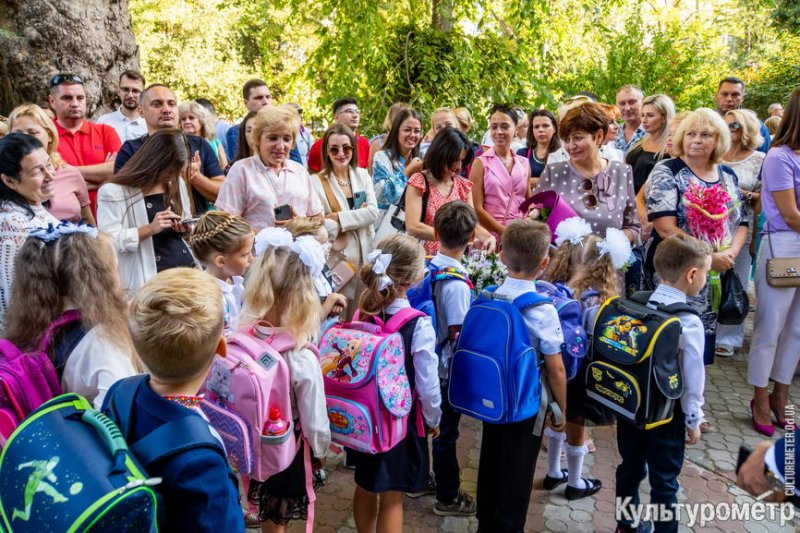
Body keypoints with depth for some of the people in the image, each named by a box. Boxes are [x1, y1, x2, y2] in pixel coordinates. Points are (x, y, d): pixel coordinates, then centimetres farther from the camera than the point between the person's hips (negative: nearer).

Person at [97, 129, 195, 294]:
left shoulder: (176, 183, 12)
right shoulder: (114, 192, -6)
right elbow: (108, 242, -13)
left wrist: (186, 228, -1)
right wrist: (150, 229, -22)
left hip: (187, 268, 5)